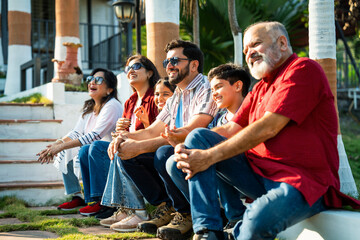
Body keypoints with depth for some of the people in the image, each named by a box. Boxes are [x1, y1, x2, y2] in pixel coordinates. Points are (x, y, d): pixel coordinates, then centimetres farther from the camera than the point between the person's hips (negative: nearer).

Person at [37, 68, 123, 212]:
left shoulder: (112, 106, -17)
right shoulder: (89, 107, 12)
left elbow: (95, 136, -26)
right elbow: (77, 132, 9)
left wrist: (61, 146, -26)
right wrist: (55, 145, -10)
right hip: (97, 152, 9)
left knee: (86, 150, -32)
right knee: (65, 153, 4)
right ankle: (76, 197, 9)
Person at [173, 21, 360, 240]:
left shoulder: (304, 69, -7)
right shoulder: (259, 89, 22)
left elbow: (267, 128, -16)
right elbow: (231, 129, 14)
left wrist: (210, 156, -16)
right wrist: (188, 149, -6)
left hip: (303, 183, -8)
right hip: (258, 173, 9)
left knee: (259, 220, -39)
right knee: (197, 137, -4)